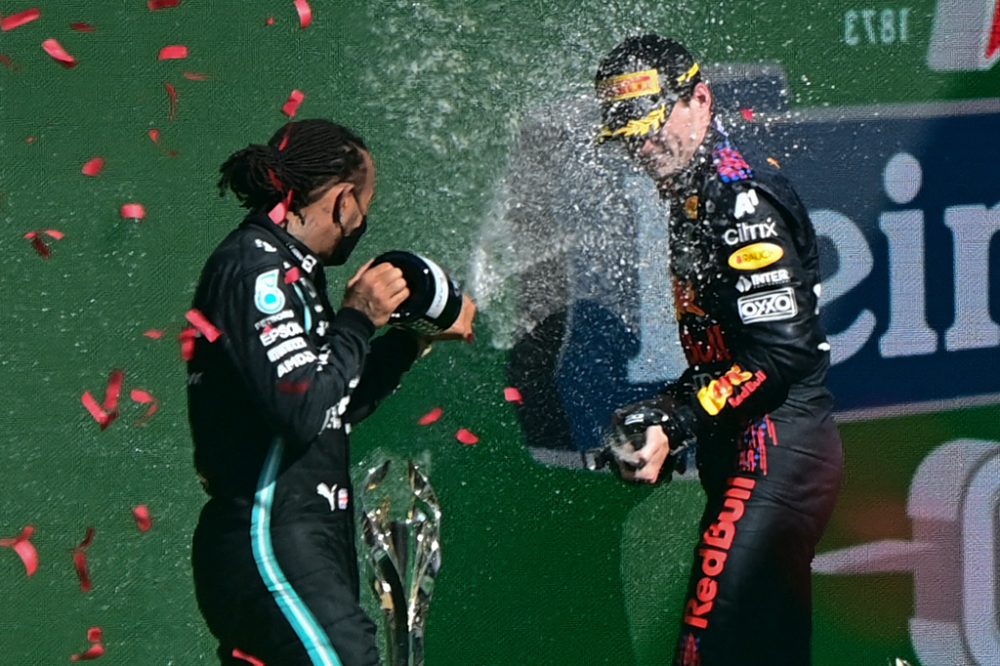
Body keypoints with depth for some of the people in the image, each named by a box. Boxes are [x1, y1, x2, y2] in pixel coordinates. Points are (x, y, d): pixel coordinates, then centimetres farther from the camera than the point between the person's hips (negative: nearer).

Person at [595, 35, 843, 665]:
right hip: (754, 453, 11)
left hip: (776, 450, -11)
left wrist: (675, 428, -21)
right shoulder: (693, 201, 17)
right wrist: (661, 414, 8)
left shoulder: (744, 200, -14)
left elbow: (781, 355, -22)